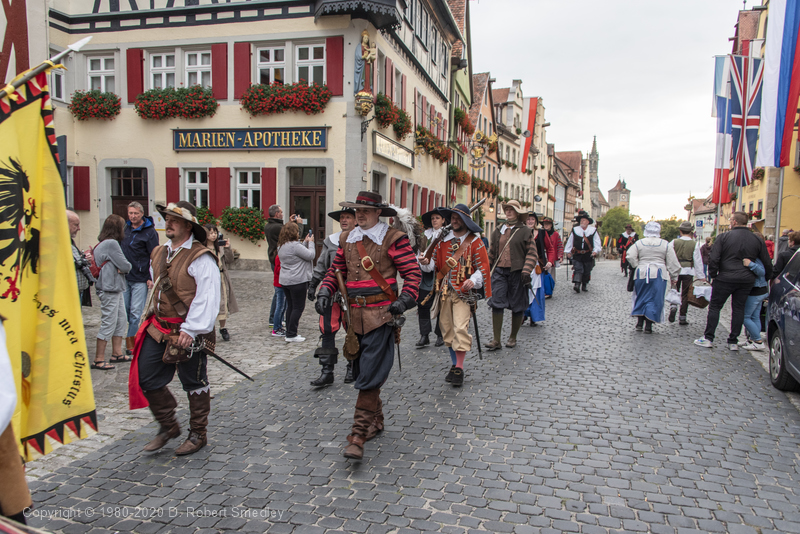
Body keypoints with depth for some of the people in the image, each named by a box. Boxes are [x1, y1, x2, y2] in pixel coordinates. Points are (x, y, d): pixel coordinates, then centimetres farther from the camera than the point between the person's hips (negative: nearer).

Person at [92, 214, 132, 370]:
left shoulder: (101, 244, 15)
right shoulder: (111, 243, -16)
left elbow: (120, 266, 13)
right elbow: (125, 266, -17)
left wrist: (121, 268, -7)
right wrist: (127, 266, 4)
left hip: (116, 288, 10)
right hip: (110, 289, -10)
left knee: (121, 321, 16)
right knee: (108, 323, -5)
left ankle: (117, 353, 25)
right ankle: (99, 359, 1)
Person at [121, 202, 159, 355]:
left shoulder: (150, 232, -5)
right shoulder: (125, 227, 12)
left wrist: (152, 278, -11)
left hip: (140, 279, -5)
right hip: (123, 277, 5)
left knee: (136, 312, -2)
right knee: (124, 311, 5)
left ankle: (131, 343, 5)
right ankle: (128, 343, 13)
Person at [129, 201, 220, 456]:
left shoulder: (201, 258, -15)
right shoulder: (159, 254, 10)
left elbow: (207, 298, -21)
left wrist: (190, 330, -24)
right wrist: (152, 315, 20)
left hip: (189, 332, -7)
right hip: (159, 329, 8)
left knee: (195, 384, 7)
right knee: (146, 377, 7)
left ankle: (198, 434, 25)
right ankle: (168, 426, 27)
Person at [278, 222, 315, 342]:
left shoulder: (281, 246, 10)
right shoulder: (295, 245, -19)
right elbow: (310, 255, -15)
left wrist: (305, 242, 16)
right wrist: (310, 242, -1)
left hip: (285, 281, 9)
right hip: (298, 281, -9)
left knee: (290, 306, 15)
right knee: (298, 307, -1)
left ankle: (289, 333, 19)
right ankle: (291, 335, -1)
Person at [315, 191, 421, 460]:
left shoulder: (393, 238, -6)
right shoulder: (346, 239, 11)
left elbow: (412, 272, -6)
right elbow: (336, 269, 18)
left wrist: (406, 299, -21)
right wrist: (325, 292, 1)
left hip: (381, 315, -6)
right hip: (355, 315, 7)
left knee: (370, 375, -9)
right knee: (361, 372, 16)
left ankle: (359, 436, -5)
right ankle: (375, 421, 36)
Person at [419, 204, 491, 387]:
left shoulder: (475, 241, 1)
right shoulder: (443, 240, 13)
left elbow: (483, 266, -2)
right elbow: (436, 263, 13)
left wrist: (473, 280, -18)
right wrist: (426, 263, -9)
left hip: (464, 292, -5)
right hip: (445, 291, 5)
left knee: (460, 328, -14)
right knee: (447, 329, 9)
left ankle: (459, 369, -7)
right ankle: (454, 364, 24)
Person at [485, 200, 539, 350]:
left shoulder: (525, 231, 1)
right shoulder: (498, 231, 13)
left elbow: (532, 254, -3)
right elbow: (492, 252, 20)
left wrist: (526, 270, -15)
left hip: (517, 272, -3)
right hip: (499, 271, 3)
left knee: (517, 306, 6)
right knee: (496, 303, -6)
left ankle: (513, 338, 22)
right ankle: (496, 340, -1)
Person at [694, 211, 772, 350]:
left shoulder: (724, 237, -7)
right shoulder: (757, 240, 4)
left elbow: (713, 259, -10)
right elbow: (767, 264, 7)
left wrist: (713, 276, 2)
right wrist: (766, 278, 22)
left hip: (725, 279, -3)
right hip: (747, 281, 3)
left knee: (714, 307, 6)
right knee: (739, 309, 11)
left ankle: (708, 338, 6)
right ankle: (733, 341, 14)